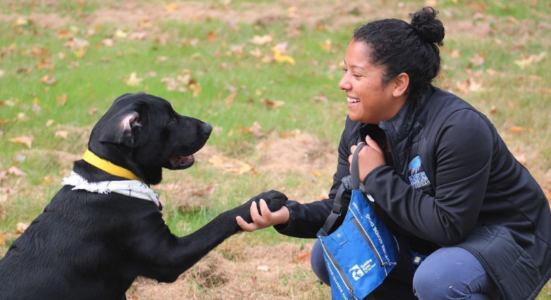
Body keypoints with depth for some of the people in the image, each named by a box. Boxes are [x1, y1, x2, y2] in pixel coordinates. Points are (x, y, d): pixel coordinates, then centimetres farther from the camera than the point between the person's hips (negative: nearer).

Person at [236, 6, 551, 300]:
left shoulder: (459, 129, -30)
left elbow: (449, 225, -32)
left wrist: (378, 176, -28)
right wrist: (289, 216, -21)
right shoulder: (361, 127, -7)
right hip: (429, 241, 8)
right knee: (329, 256, -1)